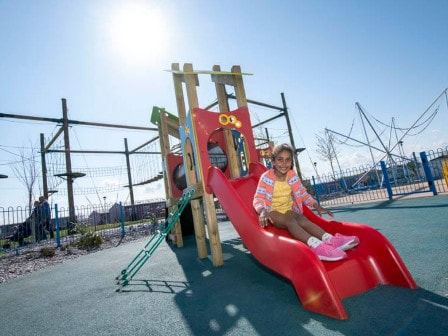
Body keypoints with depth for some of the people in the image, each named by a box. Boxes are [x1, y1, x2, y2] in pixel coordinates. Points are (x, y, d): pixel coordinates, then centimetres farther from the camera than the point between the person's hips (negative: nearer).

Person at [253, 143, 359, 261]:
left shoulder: (292, 175, 1)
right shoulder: (266, 177, -12)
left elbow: (303, 194, 7)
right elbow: (258, 198, -19)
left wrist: (316, 206, -7)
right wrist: (263, 211, -39)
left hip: (289, 210, 4)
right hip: (273, 212, -4)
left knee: (302, 219, -28)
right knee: (290, 221, -34)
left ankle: (331, 240, -51)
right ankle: (316, 246, -58)